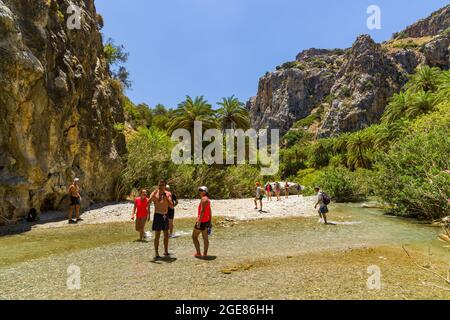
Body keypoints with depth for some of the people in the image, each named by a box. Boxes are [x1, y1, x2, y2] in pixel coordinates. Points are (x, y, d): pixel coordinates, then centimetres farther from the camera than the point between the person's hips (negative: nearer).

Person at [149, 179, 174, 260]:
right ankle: (156, 253, 5)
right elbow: (148, 203, -22)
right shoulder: (155, 194, -7)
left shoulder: (168, 194, 3)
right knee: (157, 235, -2)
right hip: (158, 215, -4)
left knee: (166, 235, 12)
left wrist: (166, 198, -16)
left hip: (165, 216, 5)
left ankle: (166, 252, 25)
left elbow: (171, 206, -4)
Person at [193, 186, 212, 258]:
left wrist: (199, 222, -24)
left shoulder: (203, 198, -16)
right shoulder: (207, 199, 13)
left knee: (194, 237, 2)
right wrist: (210, 222, 21)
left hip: (202, 221, -9)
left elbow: (202, 211, -24)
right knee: (205, 238, 11)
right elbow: (210, 212, 17)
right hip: (207, 221, 9)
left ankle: (198, 253, 3)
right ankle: (205, 253, 15)